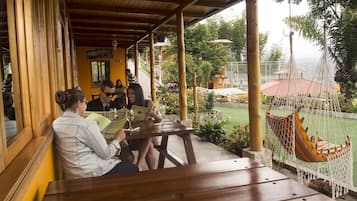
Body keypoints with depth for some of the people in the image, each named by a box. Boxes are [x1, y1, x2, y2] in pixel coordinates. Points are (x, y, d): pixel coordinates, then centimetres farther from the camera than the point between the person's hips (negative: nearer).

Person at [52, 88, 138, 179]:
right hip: (91, 173, -9)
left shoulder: (56, 124, 2)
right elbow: (106, 154, -17)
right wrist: (118, 139, 0)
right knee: (134, 169, 10)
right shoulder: (87, 124, -22)